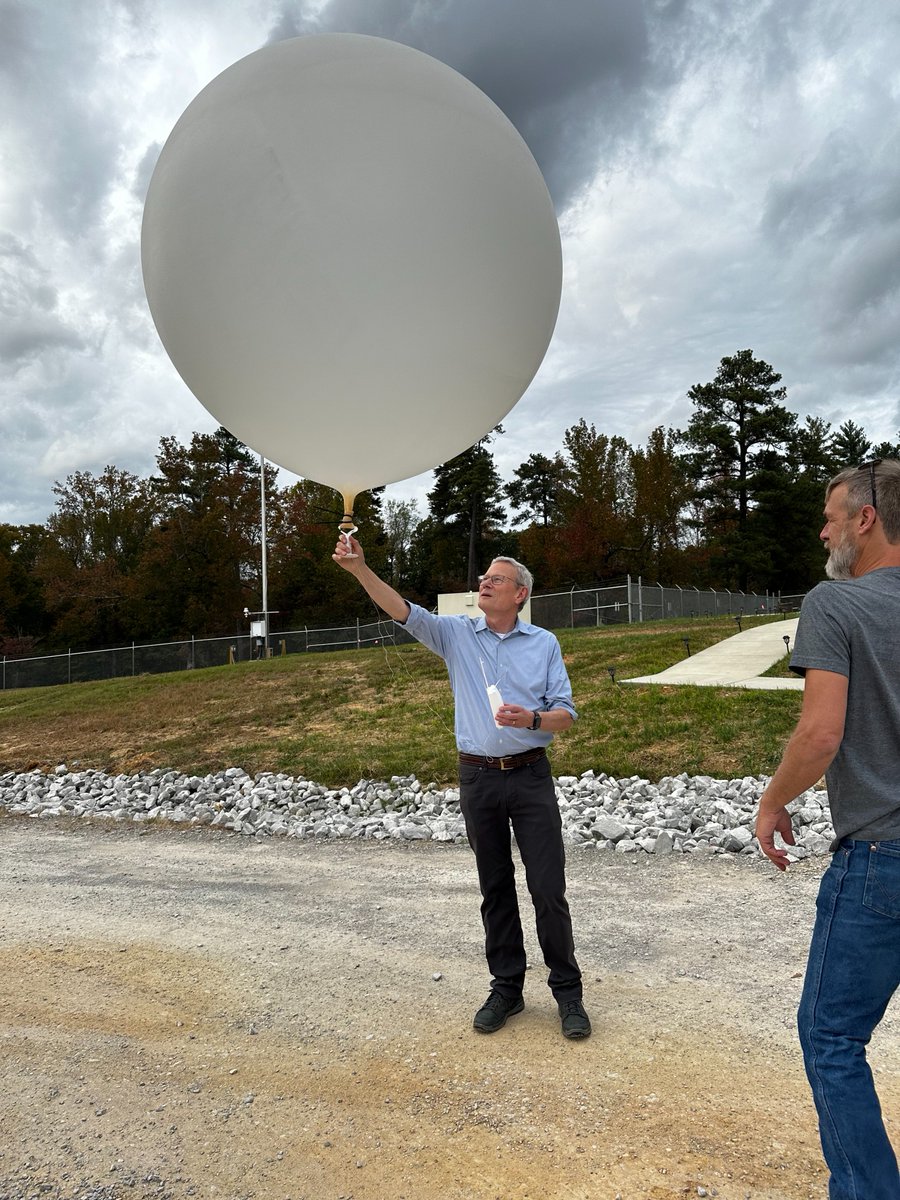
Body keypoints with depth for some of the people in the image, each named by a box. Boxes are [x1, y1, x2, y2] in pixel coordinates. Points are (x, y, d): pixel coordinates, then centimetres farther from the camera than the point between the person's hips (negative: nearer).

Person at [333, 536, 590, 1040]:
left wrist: (532, 719, -20)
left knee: (548, 889, 0)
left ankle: (568, 992, 15)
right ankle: (507, 988, 25)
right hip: (478, 777, 2)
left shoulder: (544, 643, 3)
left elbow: (566, 711, 2)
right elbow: (403, 611, -10)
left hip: (531, 776, -1)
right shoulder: (456, 634, 4)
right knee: (496, 889, 11)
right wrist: (360, 568, -24)